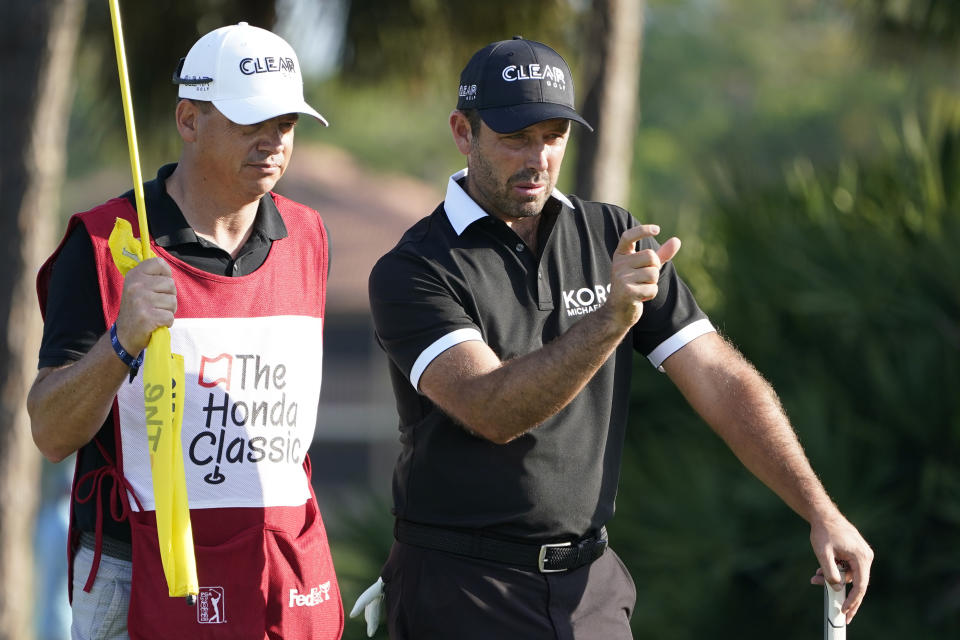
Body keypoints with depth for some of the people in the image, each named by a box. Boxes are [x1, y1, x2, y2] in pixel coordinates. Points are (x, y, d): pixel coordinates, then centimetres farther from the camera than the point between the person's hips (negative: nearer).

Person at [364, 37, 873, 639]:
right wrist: (613, 317, -37)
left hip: (592, 586, 4)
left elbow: (720, 378, 3)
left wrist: (822, 513, -6)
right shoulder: (411, 272, -10)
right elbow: (491, 412, -25)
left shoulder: (615, 239, 6)